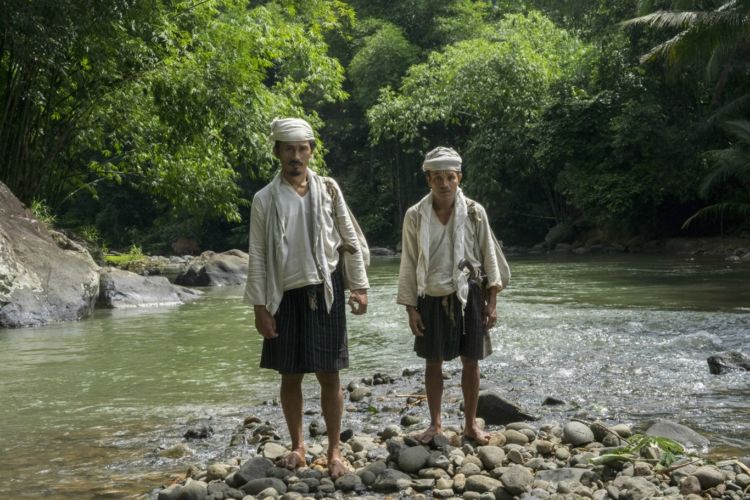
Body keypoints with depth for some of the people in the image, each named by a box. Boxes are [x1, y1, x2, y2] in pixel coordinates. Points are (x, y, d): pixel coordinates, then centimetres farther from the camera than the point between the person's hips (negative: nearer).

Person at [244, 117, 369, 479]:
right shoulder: (265, 199, -2)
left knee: (329, 376, 3)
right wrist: (260, 306, -4)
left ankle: (334, 451, 13)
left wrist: (360, 286, 0)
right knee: (290, 376, 8)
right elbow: (258, 256, -1)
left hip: (325, 291, 0)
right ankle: (297, 447, 24)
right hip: (286, 295, 0)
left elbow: (350, 239, 5)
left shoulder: (327, 189, 1)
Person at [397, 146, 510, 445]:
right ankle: (435, 424, 23)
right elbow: (409, 265, 0)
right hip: (432, 298, 0)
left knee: (471, 361, 6)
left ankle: (470, 424, 20)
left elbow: (489, 256, 2)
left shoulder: (474, 212, -4)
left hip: (468, 296, 0)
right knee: (433, 362, 8)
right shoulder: (415, 216, -5)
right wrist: (411, 308, -2)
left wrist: (492, 302, -1)